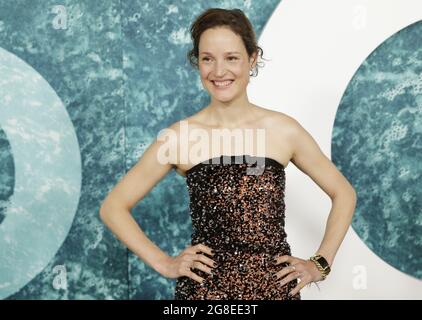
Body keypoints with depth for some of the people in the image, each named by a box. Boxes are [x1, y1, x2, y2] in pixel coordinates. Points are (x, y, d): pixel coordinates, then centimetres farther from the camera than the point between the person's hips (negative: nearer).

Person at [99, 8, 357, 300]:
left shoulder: (283, 130, -3)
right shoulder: (180, 136, -5)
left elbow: (344, 193, 8)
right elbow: (113, 207, 1)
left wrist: (320, 264, 2)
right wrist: (163, 263, -4)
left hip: (277, 286, 1)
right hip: (205, 288, -1)